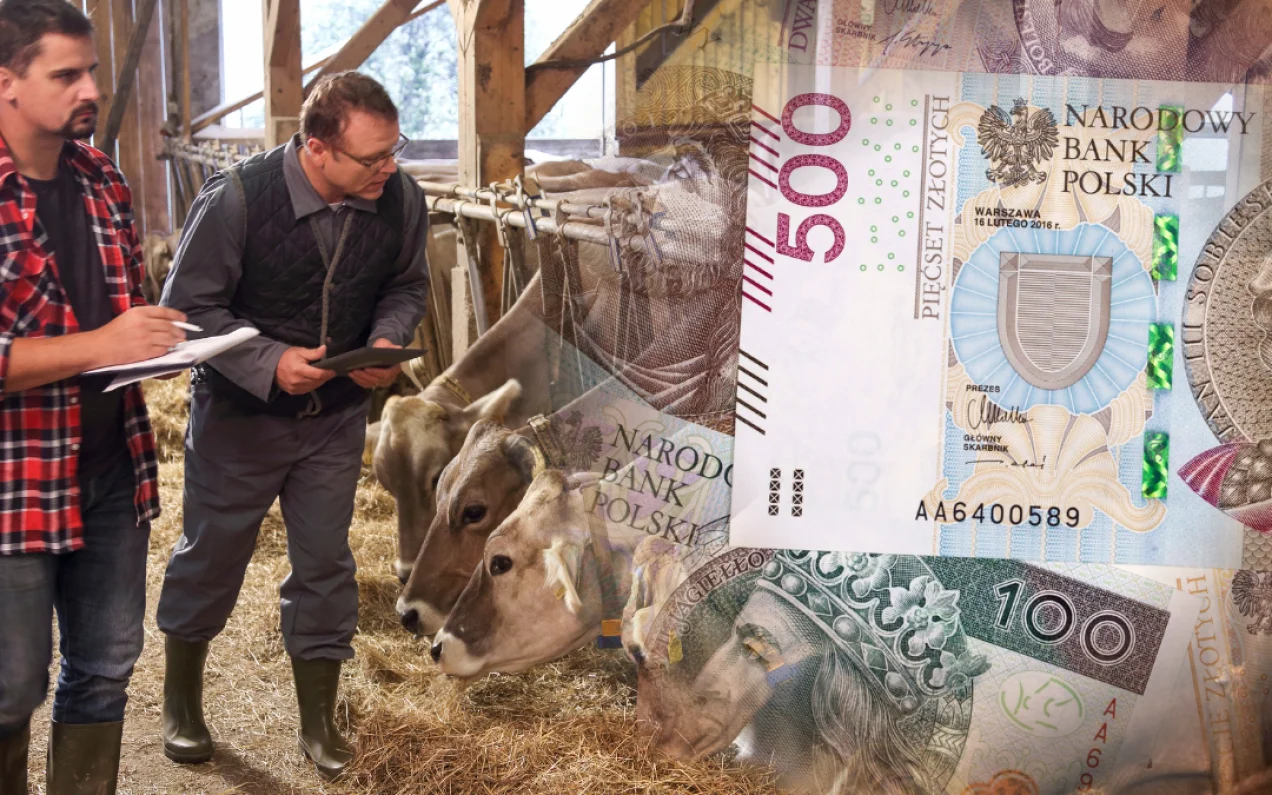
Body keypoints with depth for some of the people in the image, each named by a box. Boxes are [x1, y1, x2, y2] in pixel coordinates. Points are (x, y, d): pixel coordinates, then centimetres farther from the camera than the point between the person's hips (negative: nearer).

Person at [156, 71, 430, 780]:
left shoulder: (402, 200, -11)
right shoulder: (237, 198, -23)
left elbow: (408, 286, 6)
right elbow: (188, 305, -15)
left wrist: (388, 342, -15)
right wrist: (270, 363, -28)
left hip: (336, 416, 3)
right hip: (239, 413, -3)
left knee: (325, 563, 9)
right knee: (212, 555, 13)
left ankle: (319, 721, 27)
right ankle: (182, 701, 37)